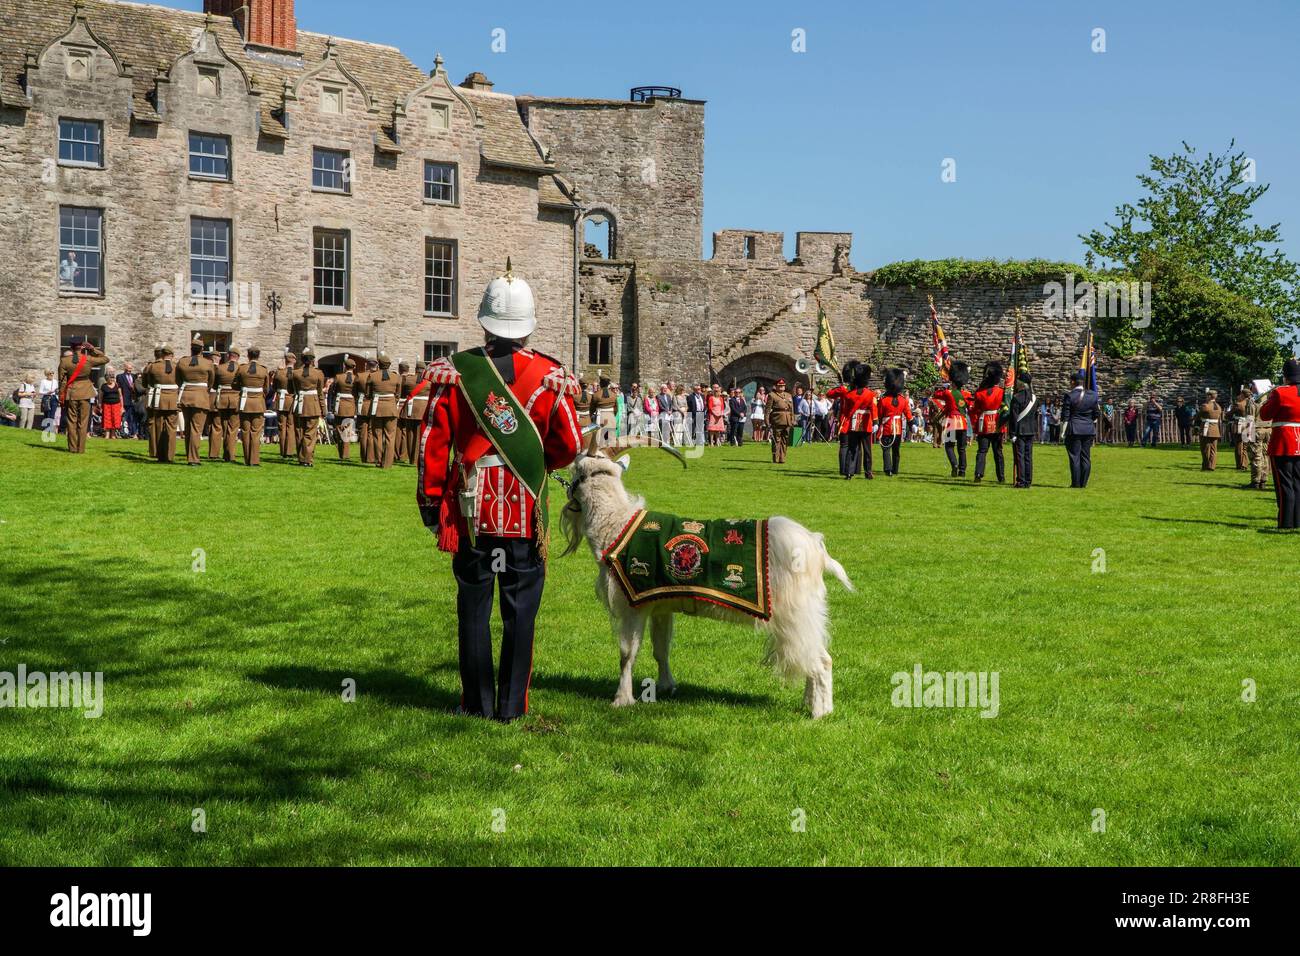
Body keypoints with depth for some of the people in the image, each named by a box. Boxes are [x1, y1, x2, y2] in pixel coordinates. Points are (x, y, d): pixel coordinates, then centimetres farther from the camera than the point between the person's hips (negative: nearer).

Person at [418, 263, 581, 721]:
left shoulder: (454, 372, -3)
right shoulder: (550, 377, -4)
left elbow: (433, 443, -1)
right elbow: (568, 448, 1)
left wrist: (431, 502, 9)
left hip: (470, 511, 1)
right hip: (527, 514, 0)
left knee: (474, 606, 9)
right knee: (520, 609, 7)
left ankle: (478, 702, 15)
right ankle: (512, 704, 10)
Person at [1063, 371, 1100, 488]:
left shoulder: (1069, 396, -10)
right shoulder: (1093, 395, 3)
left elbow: (1065, 416, -7)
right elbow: (1095, 415, 8)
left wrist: (1063, 431, -1)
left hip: (1074, 430, -4)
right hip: (1089, 430, 4)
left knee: (1075, 457, 0)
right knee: (1086, 457, 8)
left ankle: (1076, 483, 0)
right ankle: (1083, 483, 10)